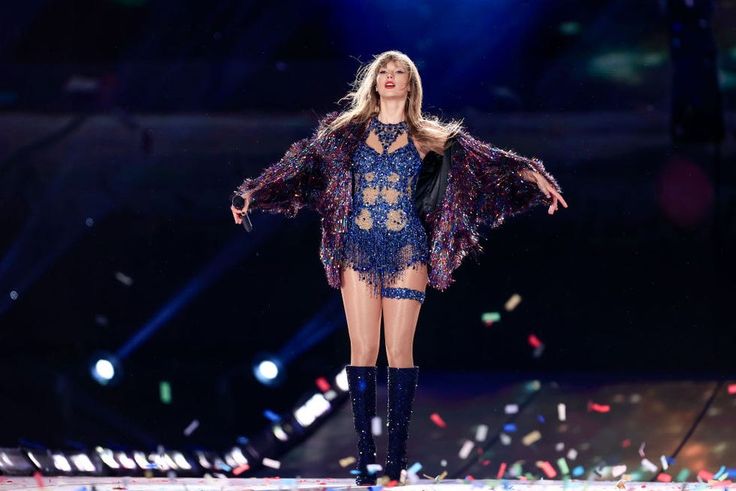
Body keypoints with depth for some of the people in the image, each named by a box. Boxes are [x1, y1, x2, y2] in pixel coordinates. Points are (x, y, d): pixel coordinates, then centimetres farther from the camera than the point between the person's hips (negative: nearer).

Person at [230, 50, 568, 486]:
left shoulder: (430, 137, 8)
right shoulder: (347, 130, 10)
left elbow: (486, 159, 2)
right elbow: (299, 164, 9)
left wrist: (534, 175, -9)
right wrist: (252, 194, 5)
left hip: (407, 249, -1)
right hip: (359, 249, 1)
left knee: (400, 350, -5)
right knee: (363, 350, -3)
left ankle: (397, 458, -3)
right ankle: (365, 455, -1)